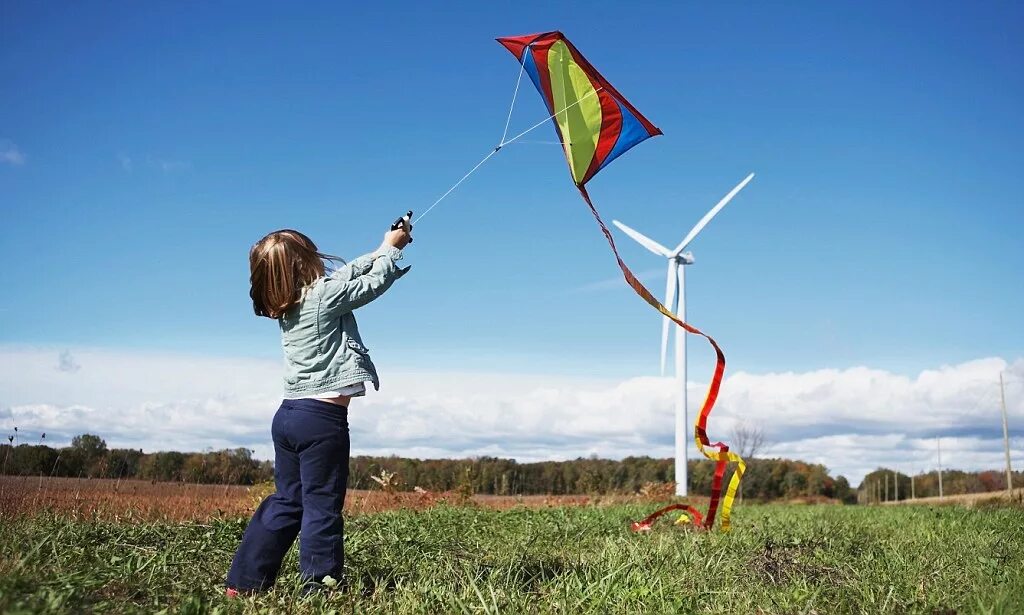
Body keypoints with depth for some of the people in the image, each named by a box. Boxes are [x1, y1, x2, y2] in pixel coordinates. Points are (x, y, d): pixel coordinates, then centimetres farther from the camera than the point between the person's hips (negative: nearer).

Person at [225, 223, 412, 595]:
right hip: (323, 418, -8)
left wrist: (380, 252, 26)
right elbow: (374, 282, 1)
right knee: (322, 506, -2)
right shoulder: (324, 296, -12)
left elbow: (345, 275, 21)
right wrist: (391, 249, 18)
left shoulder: (286, 305, 10)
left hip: (288, 414, 8)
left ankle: (243, 582, 18)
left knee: (286, 502, 15)